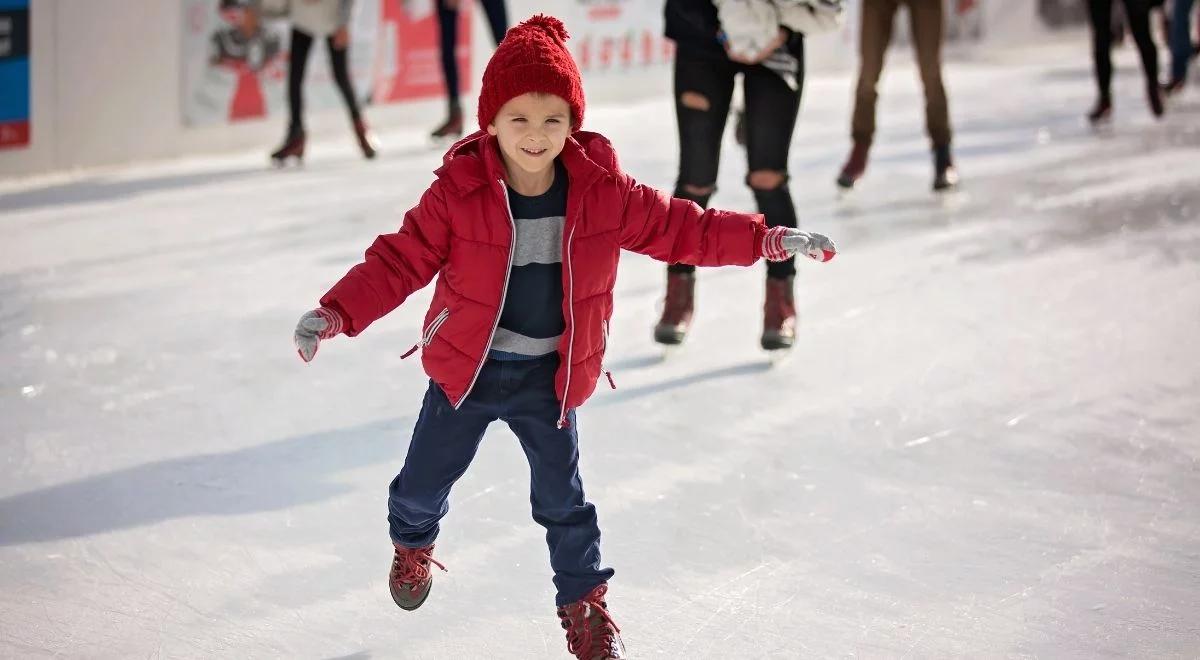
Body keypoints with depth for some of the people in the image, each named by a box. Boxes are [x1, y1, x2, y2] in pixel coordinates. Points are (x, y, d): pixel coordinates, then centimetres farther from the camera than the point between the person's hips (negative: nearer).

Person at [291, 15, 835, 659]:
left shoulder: (603, 191, -12)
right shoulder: (457, 192, -19)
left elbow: (679, 228, -3)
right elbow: (399, 261, -15)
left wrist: (767, 239, -7)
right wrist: (336, 313, -27)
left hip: (550, 377, 1)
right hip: (465, 370, -1)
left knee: (563, 498, 10)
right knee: (426, 478, 15)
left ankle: (584, 601, 33)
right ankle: (412, 542, 50)